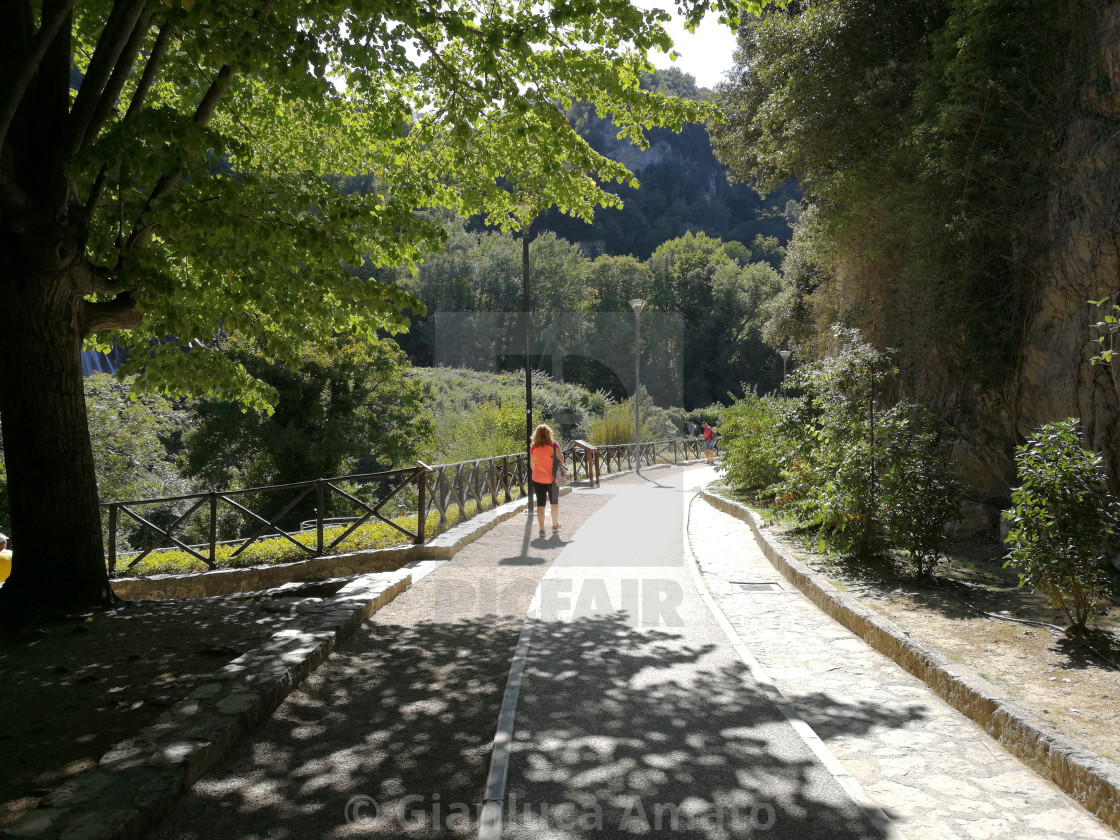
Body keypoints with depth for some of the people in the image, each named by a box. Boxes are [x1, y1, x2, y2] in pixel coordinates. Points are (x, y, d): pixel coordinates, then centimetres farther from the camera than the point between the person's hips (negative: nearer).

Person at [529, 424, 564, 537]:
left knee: (540, 503, 4)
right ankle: (555, 525, 31)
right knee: (554, 502, 18)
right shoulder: (553, 445, -10)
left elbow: (532, 464, 7)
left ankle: (541, 529, -1)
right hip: (552, 479, -1)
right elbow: (561, 459, -7)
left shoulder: (533, 448, -3)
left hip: (537, 479, 1)